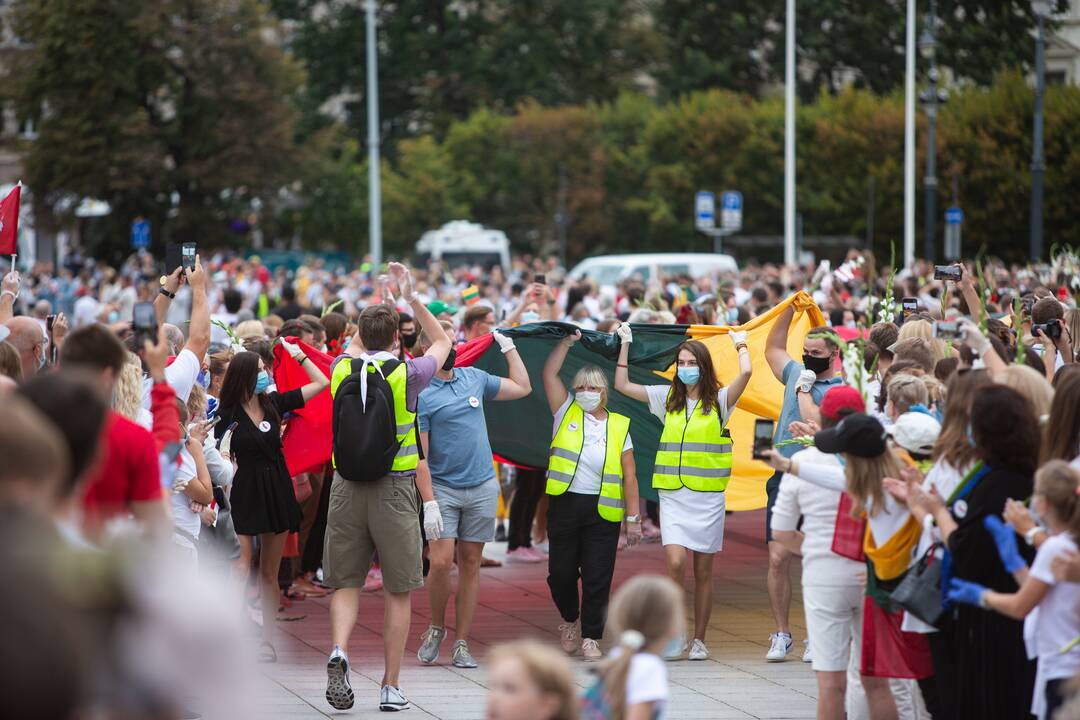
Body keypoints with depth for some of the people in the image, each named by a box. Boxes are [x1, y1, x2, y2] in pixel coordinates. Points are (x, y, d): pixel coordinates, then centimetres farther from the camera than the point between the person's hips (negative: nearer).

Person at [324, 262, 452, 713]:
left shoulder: (341, 369, 1)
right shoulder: (407, 373, -7)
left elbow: (355, 346, 27)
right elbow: (442, 342, 13)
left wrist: (375, 312, 35)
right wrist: (411, 298, 14)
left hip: (347, 486, 2)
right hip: (394, 488, -2)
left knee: (346, 584, 10)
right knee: (398, 592, 7)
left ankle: (339, 651, -17)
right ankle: (391, 686, 8)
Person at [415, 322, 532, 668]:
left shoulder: (474, 378, 9)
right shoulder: (421, 395, -8)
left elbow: (522, 387, 22)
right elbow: (419, 455, -11)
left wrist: (508, 347, 18)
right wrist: (428, 503, -17)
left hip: (482, 488, 4)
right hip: (442, 487, -4)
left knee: (470, 563, 5)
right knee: (441, 562, -13)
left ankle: (461, 643, 9)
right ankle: (436, 628, 11)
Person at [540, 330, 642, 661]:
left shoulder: (619, 426, 7)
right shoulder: (566, 413, 8)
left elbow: (629, 475, 4)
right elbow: (550, 373, 1)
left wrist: (633, 517, -1)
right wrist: (568, 341, 1)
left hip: (603, 510, -1)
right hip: (565, 504, 1)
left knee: (598, 578, -2)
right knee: (561, 572, 5)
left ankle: (591, 638, 7)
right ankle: (569, 620, 31)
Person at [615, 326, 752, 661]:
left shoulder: (718, 401, 1)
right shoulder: (667, 398, 10)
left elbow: (745, 373, -15)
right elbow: (622, 385, 11)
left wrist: (741, 344, 2)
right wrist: (625, 344, 11)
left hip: (707, 496, -1)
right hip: (672, 495, 1)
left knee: (703, 571, 5)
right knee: (675, 562, -15)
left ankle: (698, 640, 14)